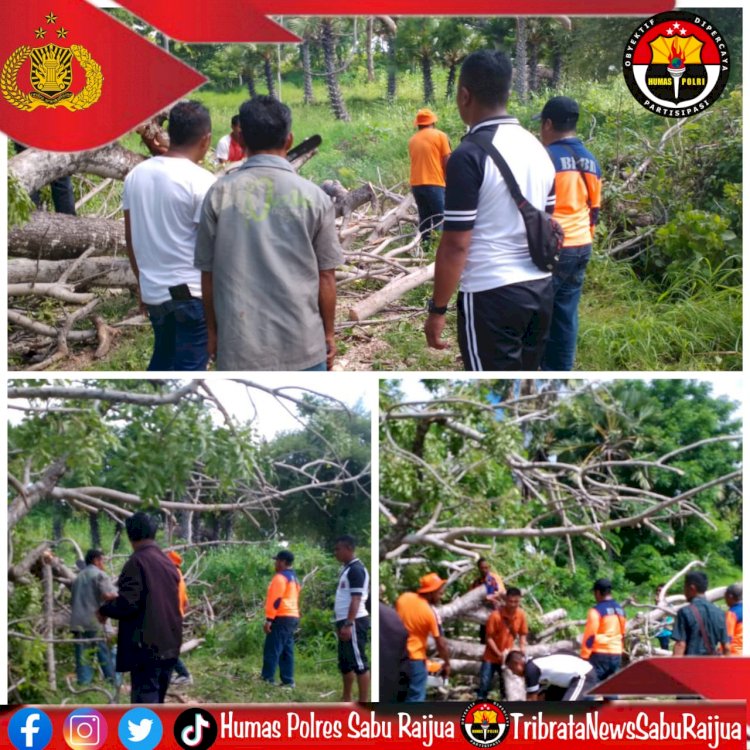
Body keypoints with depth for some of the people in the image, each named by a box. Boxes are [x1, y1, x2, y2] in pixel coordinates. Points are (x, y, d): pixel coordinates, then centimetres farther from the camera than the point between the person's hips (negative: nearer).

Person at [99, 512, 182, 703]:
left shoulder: (137, 562, -12)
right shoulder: (167, 563, 13)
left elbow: (128, 603, -19)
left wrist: (104, 609, 1)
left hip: (146, 645, -8)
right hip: (169, 644, 8)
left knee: (145, 703, -8)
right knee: (156, 700, 16)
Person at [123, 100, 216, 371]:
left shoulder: (137, 174, 4)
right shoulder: (201, 181, -15)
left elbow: (131, 238, 11)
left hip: (153, 289, 6)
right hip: (191, 291, -6)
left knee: (162, 358, 21)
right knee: (190, 367, 2)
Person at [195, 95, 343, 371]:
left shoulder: (220, 195, -2)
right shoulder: (313, 197, -3)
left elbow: (208, 273, 4)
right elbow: (326, 276, 2)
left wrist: (213, 330, 17)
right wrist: (328, 334, 14)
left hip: (239, 343, 0)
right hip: (301, 343, 0)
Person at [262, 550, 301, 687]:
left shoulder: (280, 577, -11)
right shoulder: (294, 578, 19)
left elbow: (276, 600, -18)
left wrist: (269, 619, -18)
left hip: (282, 618, -10)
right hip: (293, 617, 10)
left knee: (272, 650, -9)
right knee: (287, 651, 8)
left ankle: (268, 679, -11)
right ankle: (288, 680, 6)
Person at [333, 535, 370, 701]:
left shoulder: (356, 569, -14)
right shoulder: (346, 569, 17)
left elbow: (356, 599, -21)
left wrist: (348, 624, -25)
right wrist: (341, 624, 24)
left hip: (354, 623, -11)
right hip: (346, 622, 11)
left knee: (359, 662, -9)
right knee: (345, 663, 16)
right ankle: (346, 700, 26)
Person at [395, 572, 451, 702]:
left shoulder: (403, 598, -4)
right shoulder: (431, 613, -18)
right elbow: (441, 643, -12)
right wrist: (447, 663, 2)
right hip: (415, 658, -6)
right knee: (415, 698, 3)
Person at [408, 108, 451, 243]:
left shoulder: (412, 140, 13)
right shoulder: (439, 136, -1)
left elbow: (416, 161, 15)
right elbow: (447, 162, -3)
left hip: (416, 184, 5)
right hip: (434, 184, -5)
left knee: (424, 219, 12)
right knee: (440, 220, -4)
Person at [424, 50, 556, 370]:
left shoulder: (470, 155, -15)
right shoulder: (537, 148, 9)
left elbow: (456, 244, -16)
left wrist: (438, 309, -9)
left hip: (491, 294, -7)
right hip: (540, 288, 8)